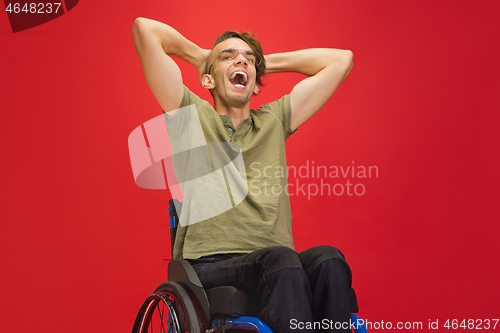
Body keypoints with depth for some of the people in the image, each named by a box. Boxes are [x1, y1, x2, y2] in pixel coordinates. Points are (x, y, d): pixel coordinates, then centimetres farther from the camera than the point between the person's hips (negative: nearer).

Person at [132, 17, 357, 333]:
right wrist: (200, 56, 24)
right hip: (209, 267, -3)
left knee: (329, 259, -29)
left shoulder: (274, 120, 22)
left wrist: (266, 62, 28)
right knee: (280, 258, -35)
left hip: (275, 265, 4)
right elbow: (145, 28, 8)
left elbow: (342, 59, 23)